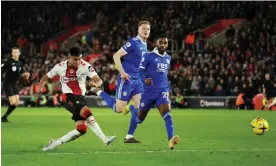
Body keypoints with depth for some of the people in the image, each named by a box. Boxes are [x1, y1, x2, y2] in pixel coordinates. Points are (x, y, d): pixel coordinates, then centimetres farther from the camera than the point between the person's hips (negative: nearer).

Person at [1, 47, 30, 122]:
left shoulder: (20, 63, 7)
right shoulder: (8, 62, -14)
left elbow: (21, 73, 20)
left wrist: (25, 74, 0)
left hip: (14, 84, 7)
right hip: (7, 84, -7)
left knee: (17, 103, 3)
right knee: (13, 102, -15)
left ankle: (4, 117, 15)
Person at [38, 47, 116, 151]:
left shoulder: (85, 66, -6)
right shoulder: (60, 67, -2)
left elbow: (99, 80, -16)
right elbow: (45, 78, 13)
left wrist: (95, 84, -40)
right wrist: (39, 91, -3)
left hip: (80, 98, 4)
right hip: (69, 97, -3)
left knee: (82, 129, -7)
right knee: (87, 113, -29)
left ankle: (54, 143, 6)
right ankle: (105, 139, -33)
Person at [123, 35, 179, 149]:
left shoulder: (168, 58, 14)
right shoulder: (148, 56, -6)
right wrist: (145, 79, -27)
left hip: (163, 92, 3)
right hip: (149, 92, -3)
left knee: (167, 113, -23)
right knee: (139, 118, 10)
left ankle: (171, 140, -37)